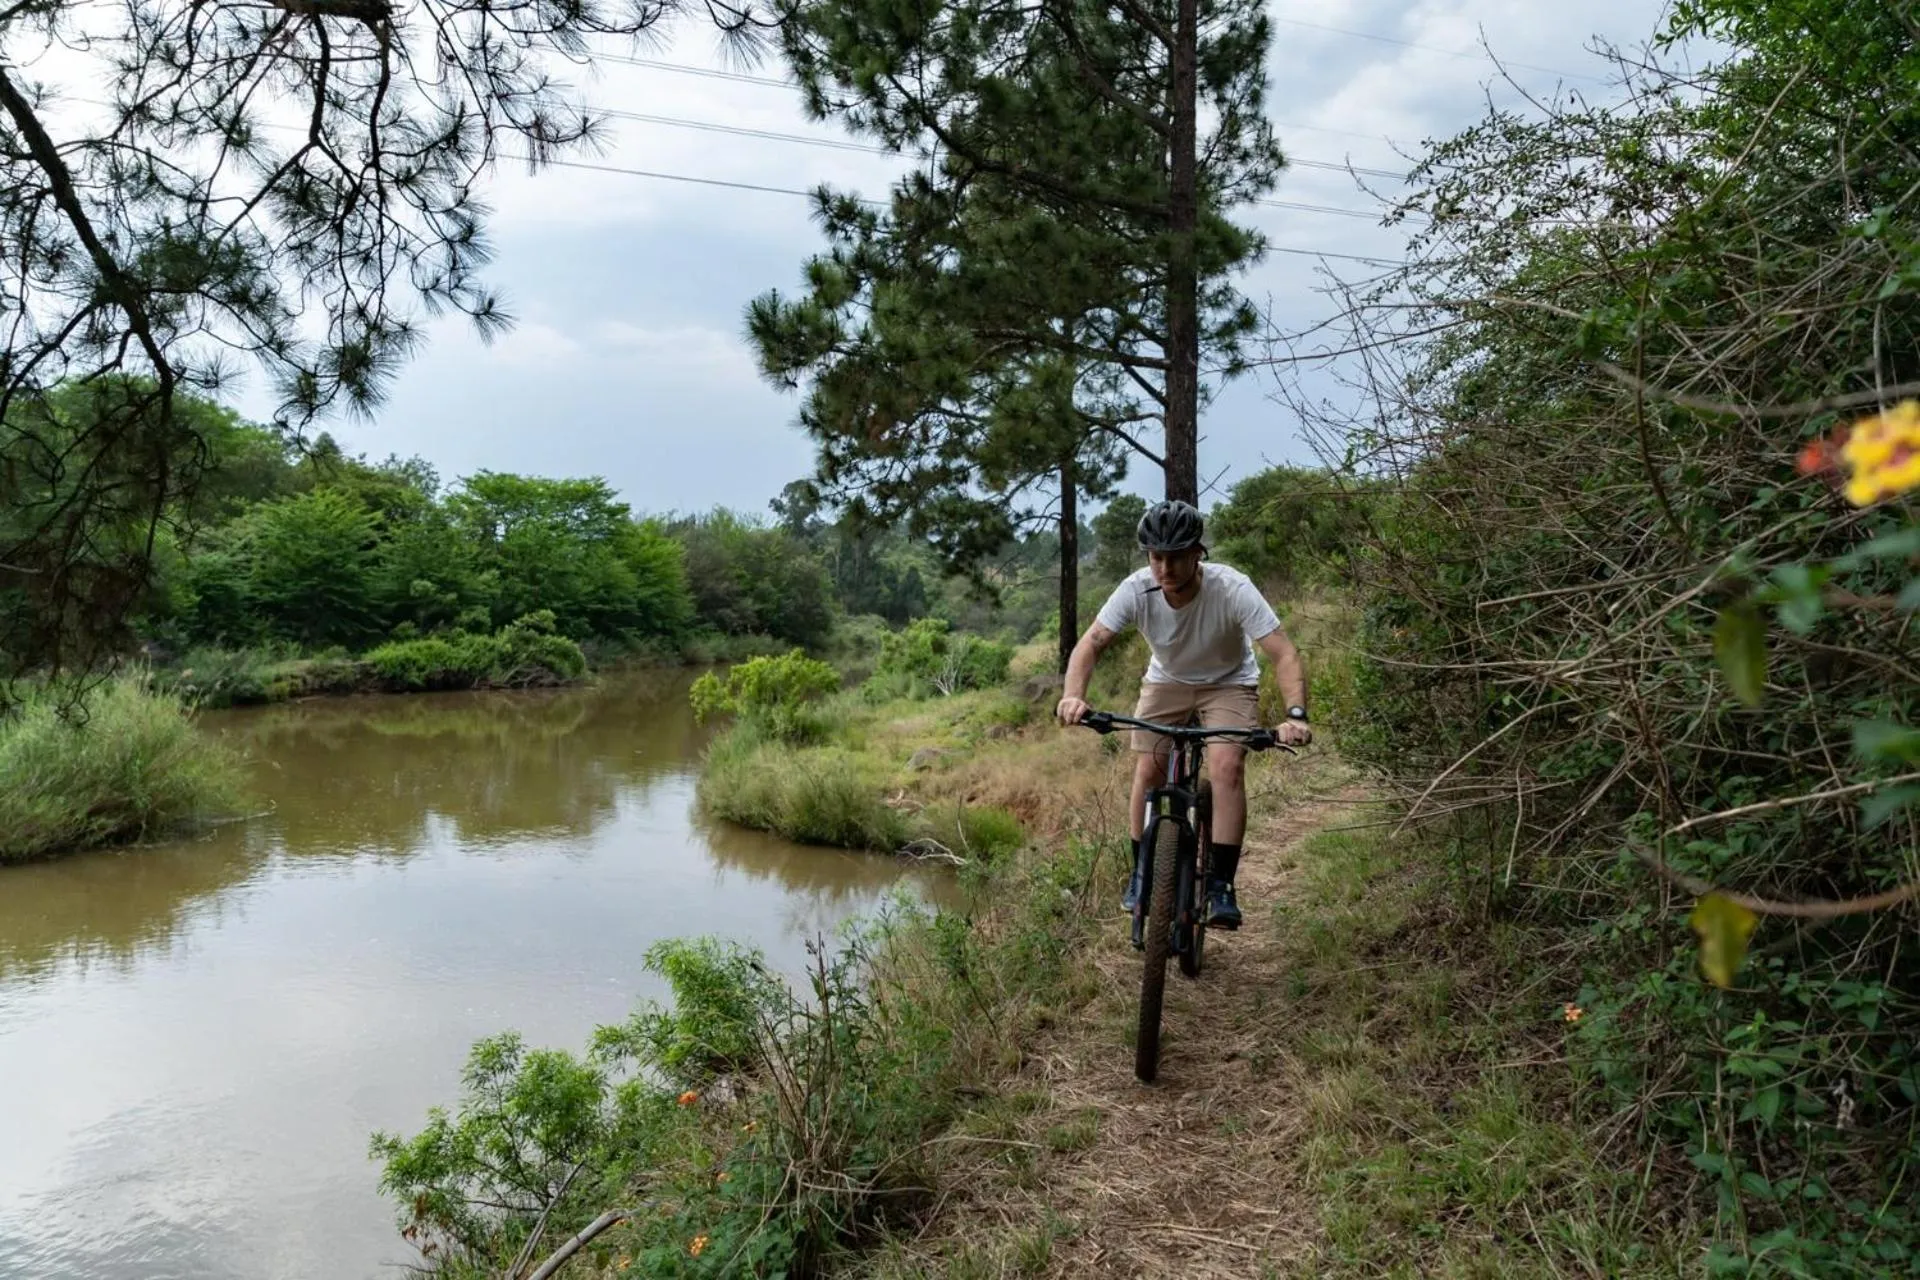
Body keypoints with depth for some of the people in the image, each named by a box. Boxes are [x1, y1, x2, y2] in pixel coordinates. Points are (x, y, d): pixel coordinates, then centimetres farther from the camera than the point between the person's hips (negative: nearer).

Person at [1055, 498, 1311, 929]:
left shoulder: (1233, 590, -33)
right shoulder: (1136, 590, -26)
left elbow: (1285, 655, -35)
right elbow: (1090, 644, -26)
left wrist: (1295, 715, -51)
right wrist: (1073, 696, -45)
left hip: (1228, 684, -2)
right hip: (1166, 682, 2)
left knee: (1227, 767, -23)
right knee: (1147, 771, -9)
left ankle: (1221, 884, -13)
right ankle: (1142, 872, 13)